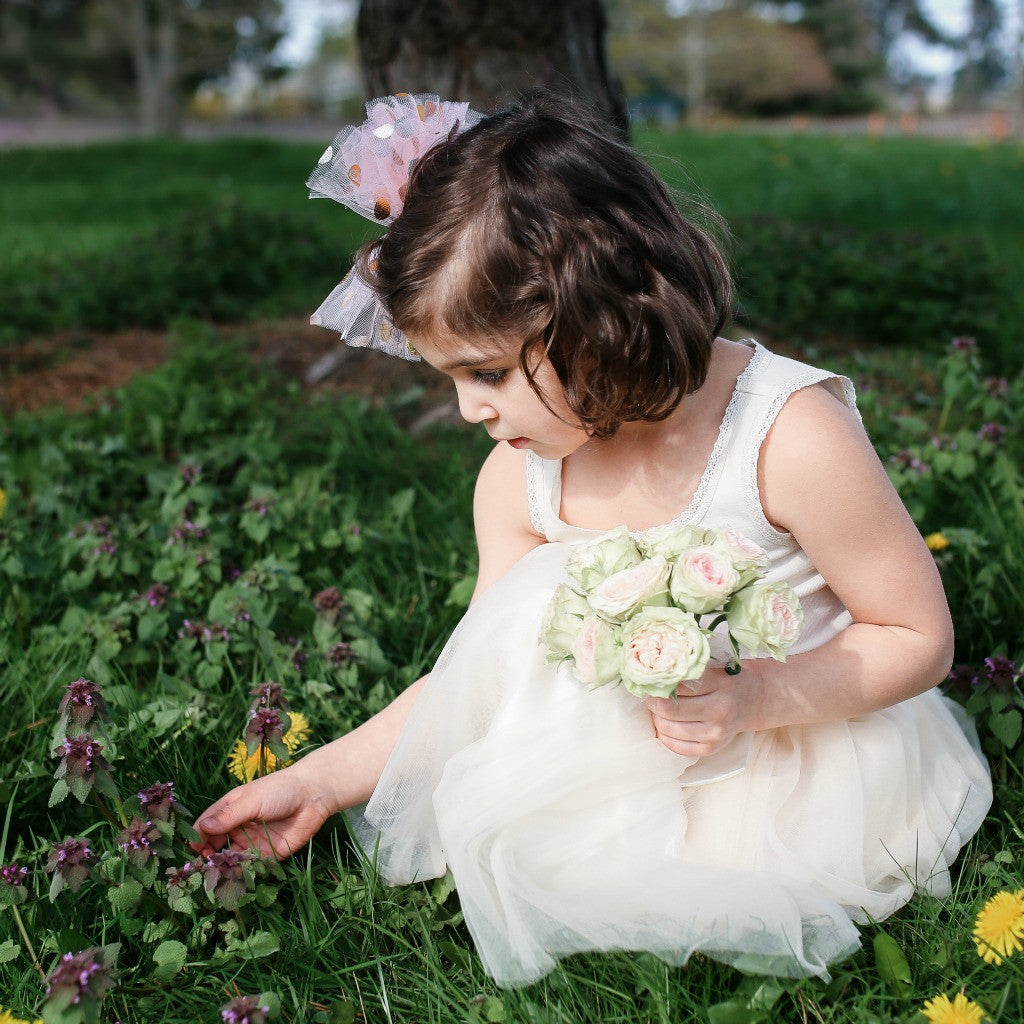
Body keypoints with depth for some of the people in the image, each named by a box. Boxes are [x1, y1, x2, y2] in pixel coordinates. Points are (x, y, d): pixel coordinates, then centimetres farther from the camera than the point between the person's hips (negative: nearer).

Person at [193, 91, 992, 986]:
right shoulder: (518, 478, -10)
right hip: (623, 750, 4)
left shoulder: (791, 438, -25)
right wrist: (319, 782, -4)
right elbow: (479, 679, -1)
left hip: (802, 752, -3)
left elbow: (920, 637, -15)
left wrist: (755, 698, -31)